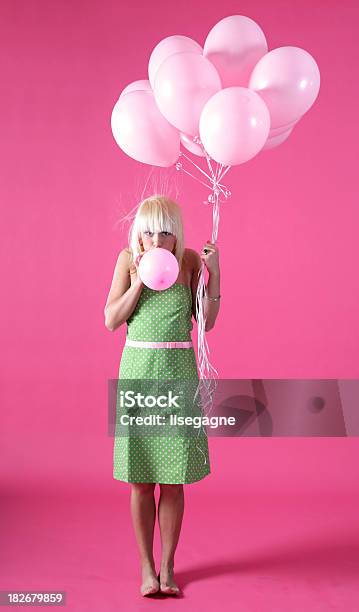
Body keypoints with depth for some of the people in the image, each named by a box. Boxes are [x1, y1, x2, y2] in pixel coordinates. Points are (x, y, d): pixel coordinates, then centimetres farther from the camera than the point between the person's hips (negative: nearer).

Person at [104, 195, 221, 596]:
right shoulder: (128, 259, 0)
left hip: (178, 372, 0)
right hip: (137, 370, 0)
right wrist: (141, 279, -13)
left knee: (173, 480, 6)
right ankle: (146, 567, 22)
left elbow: (207, 322, -1)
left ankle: (167, 566, 23)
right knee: (141, 480, 5)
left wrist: (214, 274, -11)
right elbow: (111, 320, -4)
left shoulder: (190, 260, 0)